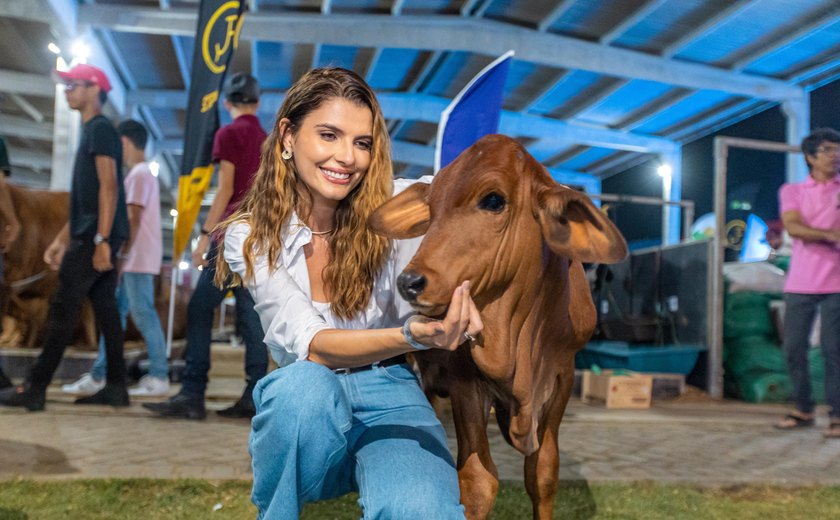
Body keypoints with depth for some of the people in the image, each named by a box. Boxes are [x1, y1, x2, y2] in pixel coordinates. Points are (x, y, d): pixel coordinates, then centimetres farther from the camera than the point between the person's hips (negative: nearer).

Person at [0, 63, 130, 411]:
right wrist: (62, 240, 22)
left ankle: (35, 388, -4)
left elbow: (109, 187, -18)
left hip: (96, 237, -10)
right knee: (105, 307, 7)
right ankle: (116, 387, 9)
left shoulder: (101, 129, -7)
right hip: (91, 236, 10)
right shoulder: (92, 132, 23)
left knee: (63, 309, -8)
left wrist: (101, 239, -24)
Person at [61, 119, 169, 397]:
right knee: (115, 312, 10)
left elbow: (134, 220, -17)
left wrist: (121, 256, -17)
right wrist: (123, 256, 21)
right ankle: (99, 375, 14)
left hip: (138, 259, -10)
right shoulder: (141, 174, 20)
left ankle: (159, 377, -2)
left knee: (143, 314, -7)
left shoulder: (139, 174, -10)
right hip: (133, 259, 10)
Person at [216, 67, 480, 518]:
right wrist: (411, 336, -39)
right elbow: (309, 345, -21)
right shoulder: (250, 237, -9)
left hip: (389, 396, -1)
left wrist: (456, 293, -36)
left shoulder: (394, 206, -8)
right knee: (302, 383, -35)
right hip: (302, 404, 1)